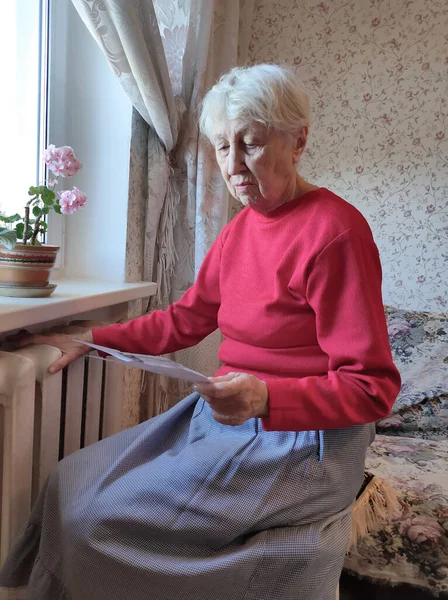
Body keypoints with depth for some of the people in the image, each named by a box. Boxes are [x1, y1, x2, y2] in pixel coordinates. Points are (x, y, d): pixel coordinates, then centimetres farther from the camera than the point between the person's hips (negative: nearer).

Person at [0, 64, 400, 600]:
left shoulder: (334, 230, -18)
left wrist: (265, 398, -31)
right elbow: (184, 320, 14)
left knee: (95, 516, -13)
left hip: (303, 441, -7)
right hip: (227, 416, 8)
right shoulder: (240, 229, 7)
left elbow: (371, 388, -17)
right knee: (71, 485, 3)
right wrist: (91, 341, 9)